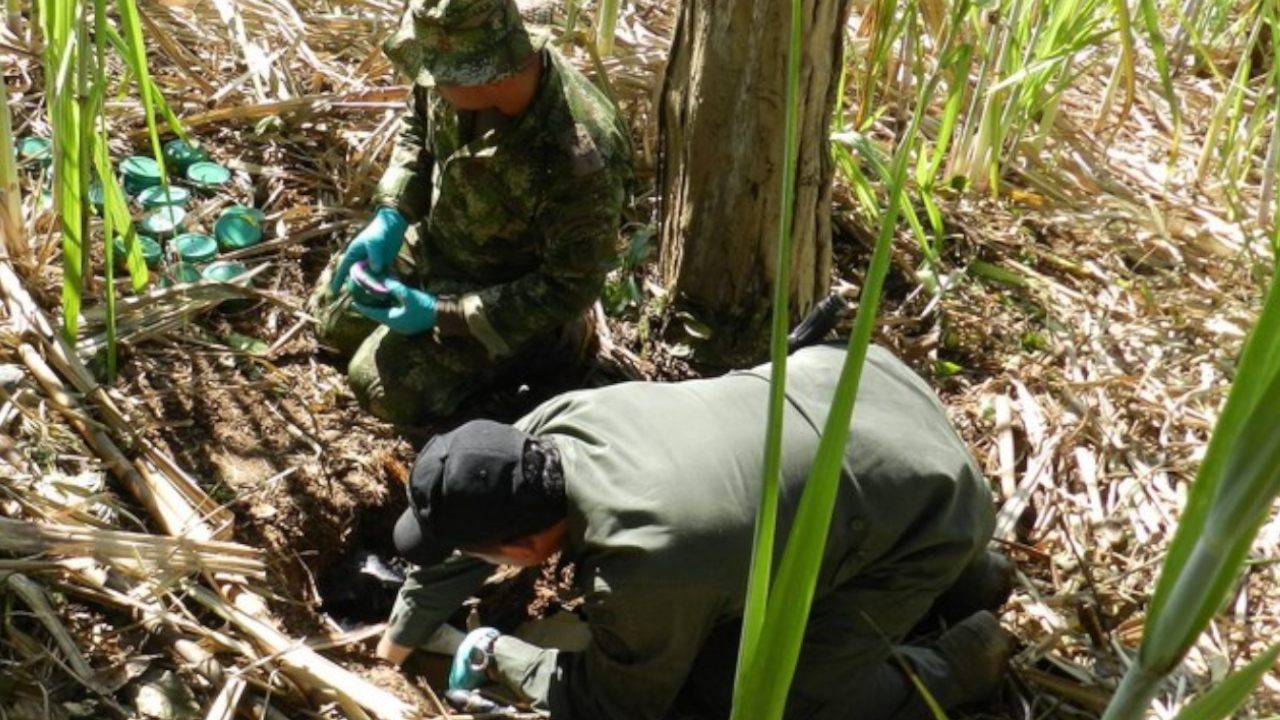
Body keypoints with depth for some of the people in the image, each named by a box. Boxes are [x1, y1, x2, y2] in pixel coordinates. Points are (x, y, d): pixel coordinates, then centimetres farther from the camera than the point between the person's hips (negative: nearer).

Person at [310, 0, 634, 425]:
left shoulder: (581, 161, -40)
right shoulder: (462, 65, -23)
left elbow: (572, 288, -27)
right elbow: (417, 128, 2)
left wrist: (442, 314, -28)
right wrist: (391, 215, -13)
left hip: (505, 289, -6)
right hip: (432, 238, 7)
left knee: (387, 389, -13)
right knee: (331, 316, 17)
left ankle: (543, 339, 4)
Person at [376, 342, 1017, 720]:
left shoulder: (637, 570, -33)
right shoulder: (560, 422, -13)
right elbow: (469, 524, 8)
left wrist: (500, 657, 3)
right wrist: (401, 636, 20)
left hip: (922, 513, -7)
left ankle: (961, 660, 9)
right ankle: (958, 576, 29)